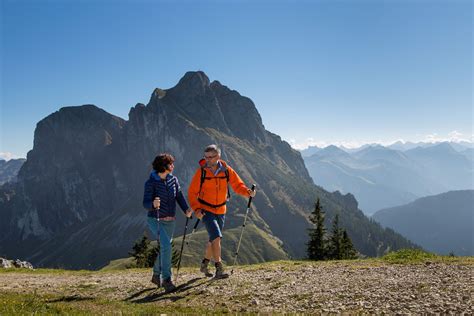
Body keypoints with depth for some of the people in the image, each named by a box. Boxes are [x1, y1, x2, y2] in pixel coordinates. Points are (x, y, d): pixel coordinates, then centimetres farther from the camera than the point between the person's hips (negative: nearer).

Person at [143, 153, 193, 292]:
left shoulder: (173, 180, 3)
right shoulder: (151, 182, -12)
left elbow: (179, 196, 5)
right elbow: (145, 203, -15)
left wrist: (186, 210, -12)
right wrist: (153, 204, -38)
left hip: (170, 221, 6)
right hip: (155, 220, -6)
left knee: (165, 247, 15)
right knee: (166, 246, -20)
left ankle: (156, 275, 36)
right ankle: (166, 279, -9)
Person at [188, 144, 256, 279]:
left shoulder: (226, 170, -5)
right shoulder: (201, 171, -12)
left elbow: (237, 185, -2)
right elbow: (192, 192, -9)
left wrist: (247, 192, -22)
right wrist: (196, 209, -21)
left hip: (221, 211, 4)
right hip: (206, 211, -4)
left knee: (214, 239, 16)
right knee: (216, 237, -18)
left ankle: (205, 263, 38)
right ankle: (219, 269, -7)